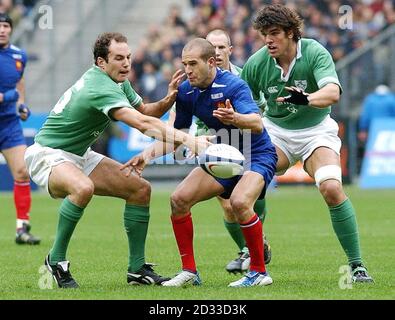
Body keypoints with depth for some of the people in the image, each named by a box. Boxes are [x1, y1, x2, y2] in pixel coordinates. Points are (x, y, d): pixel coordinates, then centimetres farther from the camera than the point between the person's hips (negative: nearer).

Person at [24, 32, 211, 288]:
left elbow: (143, 110, 14)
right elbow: (143, 124, -38)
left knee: (140, 189, 3)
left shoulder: (118, 81, 2)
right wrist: (188, 140, -43)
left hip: (78, 155, 10)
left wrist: (167, 100, -7)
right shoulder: (102, 88, -29)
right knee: (83, 188, -41)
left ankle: (137, 269, 8)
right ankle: (56, 261, -23)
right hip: (47, 155, -10)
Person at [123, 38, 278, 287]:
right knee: (180, 199, -7)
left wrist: (235, 118, -58)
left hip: (257, 155, -7)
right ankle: (190, 271, 5)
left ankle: (259, 272, -16)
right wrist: (148, 155, -7)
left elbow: (257, 124, -37)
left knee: (239, 202, -33)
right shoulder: (186, 92, -3)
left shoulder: (233, 85, -23)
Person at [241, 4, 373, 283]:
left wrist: (306, 98, -56)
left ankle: (357, 264, -14)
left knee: (332, 188, -26)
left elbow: (332, 92, -36)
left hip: (316, 130, -3)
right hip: (275, 130, 3)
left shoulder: (315, 53, -20)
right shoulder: (256, 63, -12)